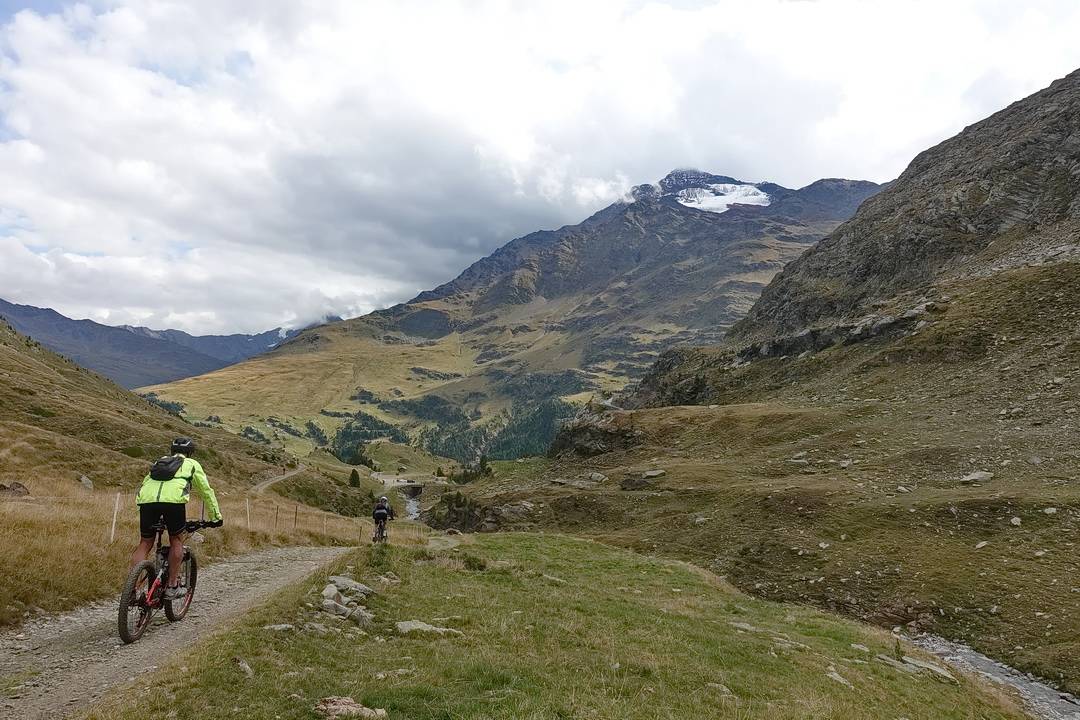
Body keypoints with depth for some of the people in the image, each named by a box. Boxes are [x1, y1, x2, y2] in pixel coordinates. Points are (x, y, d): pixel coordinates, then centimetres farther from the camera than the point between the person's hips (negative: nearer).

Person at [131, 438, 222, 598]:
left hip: (146, 499, 3)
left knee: (145, 544, 16)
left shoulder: (159, 462, 38)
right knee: (176, 541, 16)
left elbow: (144, 484, 39)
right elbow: (207, 491, 29)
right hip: (173, 499, -3)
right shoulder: (192, 464, 28)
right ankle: (171, 587, 15)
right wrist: (216, 516, 37)